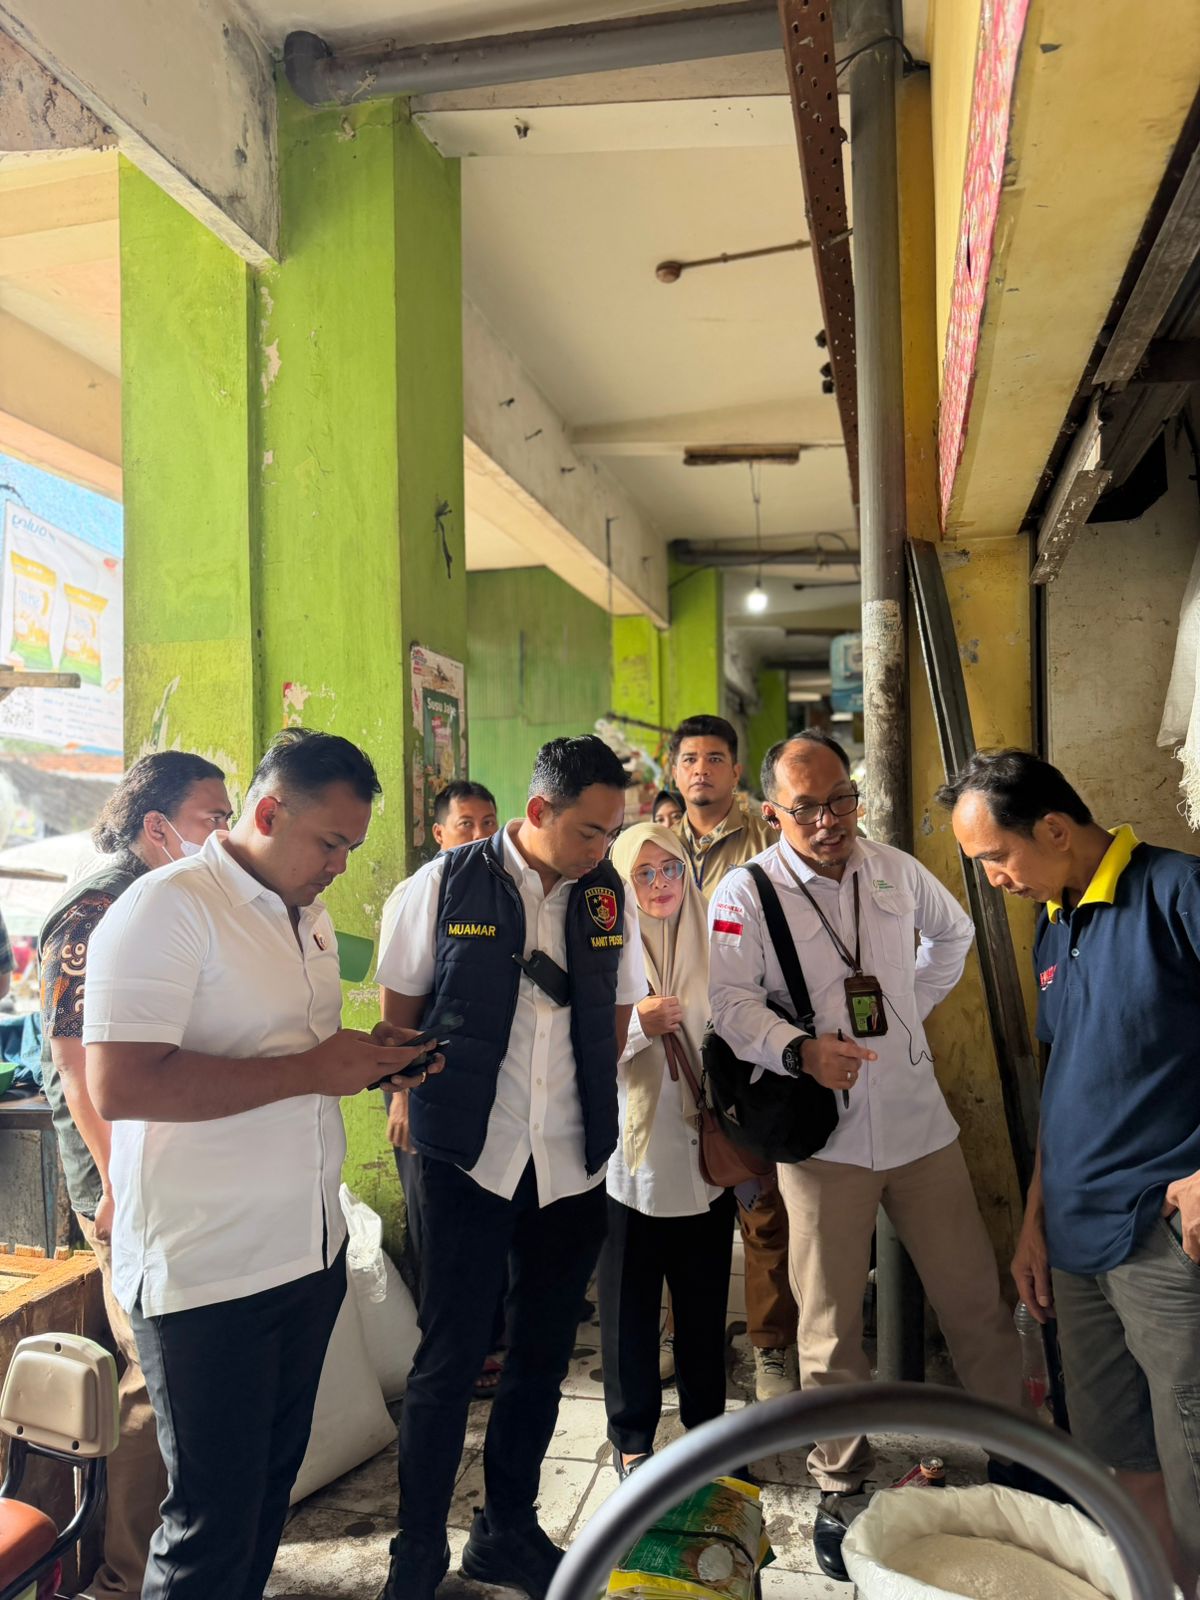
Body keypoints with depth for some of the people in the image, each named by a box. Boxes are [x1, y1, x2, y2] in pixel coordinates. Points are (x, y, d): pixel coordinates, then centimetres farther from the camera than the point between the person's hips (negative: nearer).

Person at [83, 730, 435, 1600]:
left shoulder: (312, 915, 11)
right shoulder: (167, 907, -17)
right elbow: (120, 1086, -26)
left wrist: (371, 1060, 2)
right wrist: (311, 1069, -24)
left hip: (311, 1253, 8)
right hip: (206, 1273, -8)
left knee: (272, 1484, 21)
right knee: (211, 1524, 6)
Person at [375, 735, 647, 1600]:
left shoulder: (610, 896, 1)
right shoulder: (445, 884, -7)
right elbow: (401, 1003, 2)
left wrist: (587, 1103, 7)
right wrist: (424, 1098, 1)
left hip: (574, 1164, 4)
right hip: (467, 1157, -3)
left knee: (542, 1356, 15)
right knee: (449, 1358, 5)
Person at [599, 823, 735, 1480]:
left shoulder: (712, 946, 5)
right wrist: (636, 1026, -24)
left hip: (703, 1157, 3)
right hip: (629, 1159, -2)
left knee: (705, 1303, 12)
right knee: (629, 1306, 8)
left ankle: (707, 1427, 32)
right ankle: (632, 1437, 27)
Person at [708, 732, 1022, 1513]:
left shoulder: (896, 870, 5)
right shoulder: (747, 892, -7)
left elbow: (954, 932, 24)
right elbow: (731, 1001, -13)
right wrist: (802, 1049, -28)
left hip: (919, 1120, 3)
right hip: (821, 1133, -3)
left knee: (976, 1297, 12)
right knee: (831, 1319, 7)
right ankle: (842, 1475, 27)